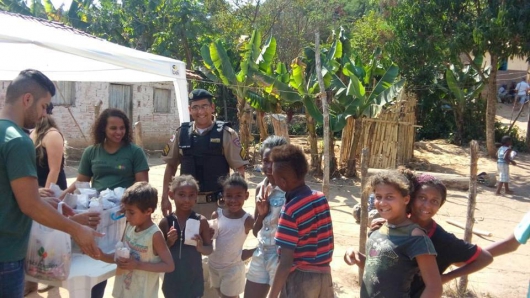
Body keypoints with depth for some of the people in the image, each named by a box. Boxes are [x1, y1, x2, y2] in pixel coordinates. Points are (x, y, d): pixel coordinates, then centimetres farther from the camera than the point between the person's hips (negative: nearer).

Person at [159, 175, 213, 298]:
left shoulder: (201, 221, -11)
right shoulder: (166, 222, -10)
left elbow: (210, 249, -3)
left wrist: (201, 247, -24)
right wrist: (168, 243, -21)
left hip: (193, 278, -1)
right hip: (172, 278, 1)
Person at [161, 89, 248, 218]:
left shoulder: (226, 134, -7)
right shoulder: (181, 133, 2)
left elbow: (239, 169, -7)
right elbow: (171, 165, 10)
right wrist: (165, 197, 5)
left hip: (217, 203, -3)